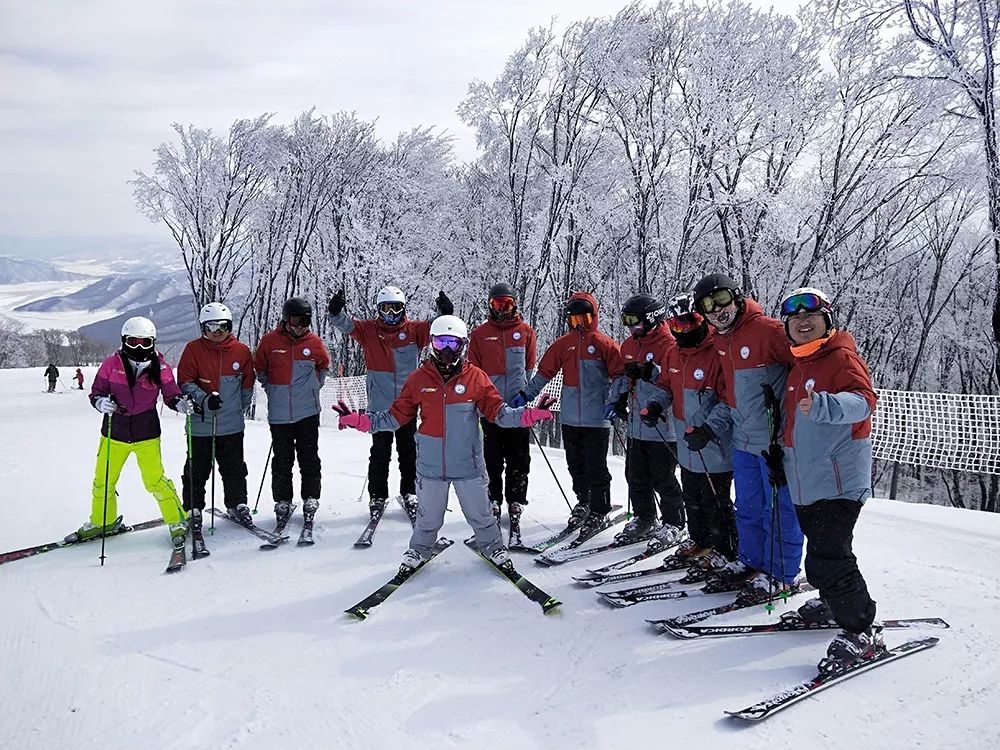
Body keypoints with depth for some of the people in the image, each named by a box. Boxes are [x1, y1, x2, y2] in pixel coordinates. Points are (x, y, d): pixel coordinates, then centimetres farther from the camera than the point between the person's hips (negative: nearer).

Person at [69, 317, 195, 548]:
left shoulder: (160, 368, -7)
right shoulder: (112, 364, -6)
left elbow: (171, 394, 0)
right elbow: (96, 392, 0)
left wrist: (181, 403, -22)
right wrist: (102, 402, -23)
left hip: (147, 434, -2)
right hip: (114, 433, 3)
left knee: (155, 481, -8)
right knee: (103, 481, 12)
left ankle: (177, 521, 9)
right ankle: (103, 521, 36)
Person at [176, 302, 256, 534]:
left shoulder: (241, 351, 3)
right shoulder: (193, 349, -3)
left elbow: (247, 385, 14)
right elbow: (184, 382, -6)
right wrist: (204, 399, -20)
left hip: (232, 425, 2)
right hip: (200, 425, -1)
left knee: (234, 469, 10)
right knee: (197, 470, 6)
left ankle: (237, 505, 25)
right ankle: (193, 510, 18)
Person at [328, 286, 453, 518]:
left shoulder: (414, 330, 2)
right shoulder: (368, 330, 2)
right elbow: (346, 324, -8)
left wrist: (445, 314, -28)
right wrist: (336, 312, -29)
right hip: (379, 405, 0)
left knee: (408, 451, 12)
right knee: (380, 453, 7)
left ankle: (409, 492, 25)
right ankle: (377, 495, 20)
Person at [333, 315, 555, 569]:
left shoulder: (476, 377, -4)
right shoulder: (418, 379, -2)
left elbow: (497, 412, -1)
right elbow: (396, 416, 2)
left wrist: (531, 414, -14)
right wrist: (359, 420, -6)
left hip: (468, 464, 0)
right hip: (430, 465, 1)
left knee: (480, 514, 13)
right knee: (428, 517, 15)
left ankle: (493, 546, 39)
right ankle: (419, 549, 42)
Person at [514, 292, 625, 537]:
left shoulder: (605, 344, -1)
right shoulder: (563, 344, 9)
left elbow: (619, 375, -3)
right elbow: (544, 373, 12)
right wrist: (525, 395, 6)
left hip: (596, 418, -4)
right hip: (570, 418, 4)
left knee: (596, 468, -1)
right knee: (576, 465, 14)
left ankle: (599, 511, 12)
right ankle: (583, 503, 31)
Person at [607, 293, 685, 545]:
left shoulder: (668, 344, -12)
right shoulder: (629, 345, 12)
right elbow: (621, 378, 23)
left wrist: (649, 373, -27)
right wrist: (616, 401, 10)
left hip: (662, 427, -8)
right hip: (636, 425, 8)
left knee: (663, 479, 1)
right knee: (636, 477, 15)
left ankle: (674, 524, 18)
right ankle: (645, 520, 30)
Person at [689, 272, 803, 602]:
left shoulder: (766, 329, -15)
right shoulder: (719, 341, 10)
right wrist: (709, 427, 16)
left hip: (775, 439, -8)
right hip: (743, 439, 8)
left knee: (779, 508, 4)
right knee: (747, 507, 18)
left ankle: (779, 574, 16)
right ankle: (751, 561, 34)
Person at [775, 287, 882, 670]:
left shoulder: (841, 356, -9)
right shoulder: (797, 365, 17)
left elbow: (863, 401, -25)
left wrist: (821, 404, -41)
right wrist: (781, 454, 28)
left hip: (838, 477, -8)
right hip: (805, 480, 9)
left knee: (829, 558, -12)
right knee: (820, 553, 19)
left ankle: (861, 632, -1)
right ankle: (835, 603, 38)